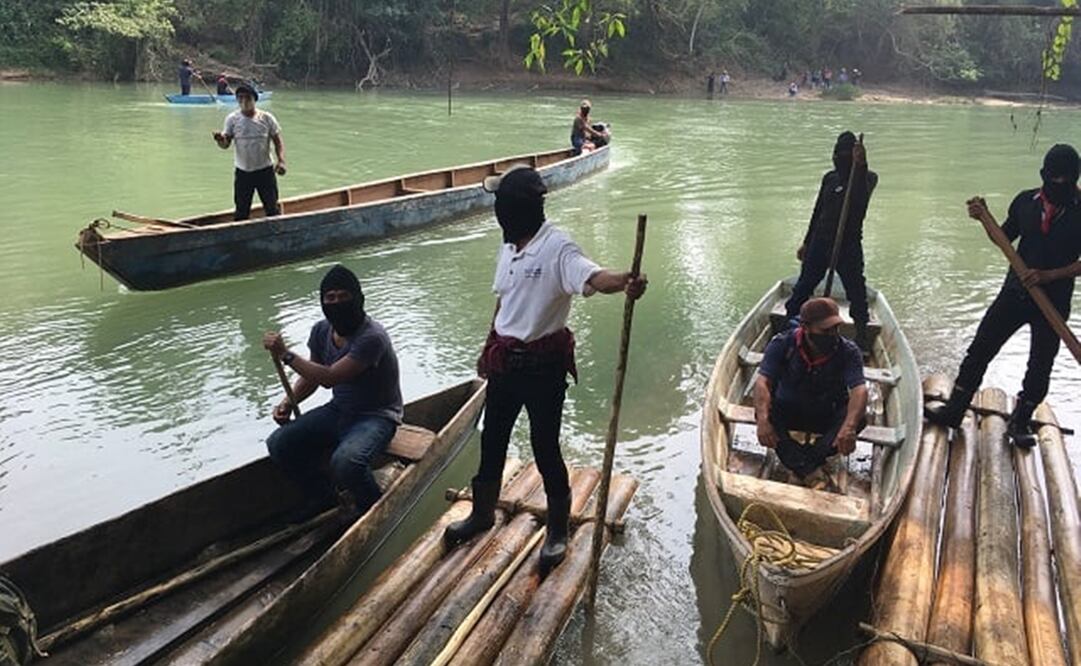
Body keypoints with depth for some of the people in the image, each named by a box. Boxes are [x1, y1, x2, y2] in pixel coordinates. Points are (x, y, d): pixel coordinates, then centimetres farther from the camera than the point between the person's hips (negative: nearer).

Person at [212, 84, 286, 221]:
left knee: (272, 209, 7)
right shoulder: (232, 119, -3)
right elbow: (225, 144, -4)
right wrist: (221, 140, -28)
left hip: (265, 170, 0)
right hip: (242, 172, 0)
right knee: (241, 212, 5)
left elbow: (278, 141, 2)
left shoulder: (266, 118, -3)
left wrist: (281, 161, -14)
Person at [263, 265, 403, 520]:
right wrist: (288, 402, -5)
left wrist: (285, 355, -26)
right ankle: (320, 494, 21)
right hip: (339, 410, 8)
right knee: (278, 444, -4)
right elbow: (312, 374, 13)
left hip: (377, 416, -8)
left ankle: (374, 507, -2)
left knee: (345, 461, -36)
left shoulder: (372, 337, -26)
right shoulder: (322, 330, -1)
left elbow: (330, 377, -31)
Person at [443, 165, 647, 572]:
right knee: (492, 441, 19)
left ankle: (557, 532, 24)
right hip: (505, 361, 8)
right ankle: (483, 514, 40)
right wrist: (489, 350, 22)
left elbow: (592, 277, -38)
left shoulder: (557, 247, -19)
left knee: (545, 448, 3)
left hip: (544, 365, -7)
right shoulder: (509, 247, 7)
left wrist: (624, 282, -60)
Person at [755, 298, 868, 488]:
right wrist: (763, 420, -46)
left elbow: (859, 390, -31)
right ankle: (811, 472, -36)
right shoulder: (783, 344, -18)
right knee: (764, 408, -31)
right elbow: (762, 382, -27)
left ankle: (798, 463, -32)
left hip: (829, 417, 0)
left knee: (858, 417, -29)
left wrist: (849, 426, -51)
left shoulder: (848, 352, -17)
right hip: (788, 412, 0)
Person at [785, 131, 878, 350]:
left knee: (856, 292, 2)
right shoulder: (830, 178, 9)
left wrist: (860, 166, -41)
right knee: (803, 287, 9)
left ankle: (862, 334, 17)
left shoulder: (867, 177, -5)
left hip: (848, 244, -4)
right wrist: (807, 242, 19)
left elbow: (860, 198, -30)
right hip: (820, 241, 5)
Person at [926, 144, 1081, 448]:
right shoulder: (1026, 201, 1)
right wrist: (985, 218, -4)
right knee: (979, 350, 3)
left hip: (1054, 301, -2)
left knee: (1040, 366, 7)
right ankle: (954, 409, 14)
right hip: (1015, 293, 3)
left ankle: (1020, 422, 25)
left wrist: (1048, 276, -20)